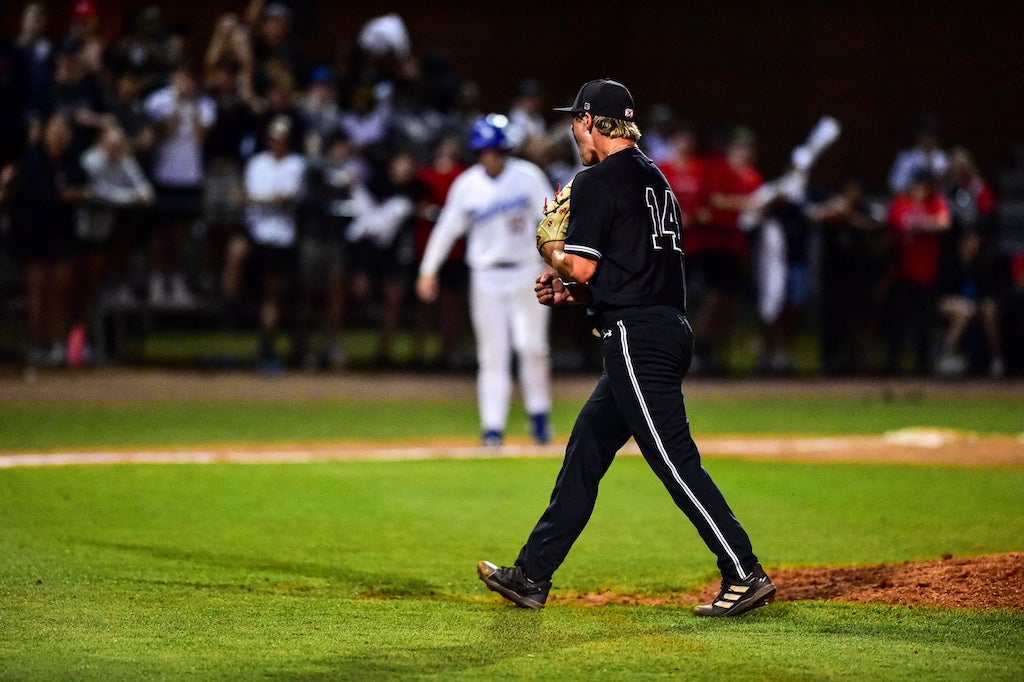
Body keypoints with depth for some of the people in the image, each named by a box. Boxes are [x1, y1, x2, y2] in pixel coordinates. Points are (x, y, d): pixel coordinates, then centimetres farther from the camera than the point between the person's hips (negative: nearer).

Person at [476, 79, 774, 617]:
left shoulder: (596, 181, -8)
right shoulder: (656, 180, 22)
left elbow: (582, 267, -14)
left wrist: (552, 251, 7)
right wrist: (568, 292, 19)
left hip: (635, 334, -10)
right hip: (670, 327, 10)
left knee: (674, 458, -10)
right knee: (586, 448, 13)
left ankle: (744, 575, -14)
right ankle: (532, 576, 17)